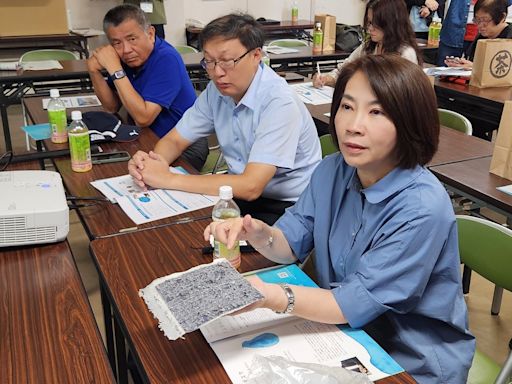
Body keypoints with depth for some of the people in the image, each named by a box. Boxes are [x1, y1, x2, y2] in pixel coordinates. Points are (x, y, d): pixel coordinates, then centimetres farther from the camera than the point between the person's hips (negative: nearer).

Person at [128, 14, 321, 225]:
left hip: (287, 207, -6)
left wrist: (168, 179, -27)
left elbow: (251, 186, -31)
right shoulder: (216, 90, -3)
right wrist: (148, 163, -19)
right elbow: (174, 140, 6)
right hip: (240, 191, 7)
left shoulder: (279, 102, -25)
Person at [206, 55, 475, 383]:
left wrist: (271, 297, -42)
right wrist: (259, 234, -22)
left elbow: (359, 302, -27)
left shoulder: (422, 209, -26)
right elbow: (293, 243, 0)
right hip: (347, 332, 5)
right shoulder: (333, 170, -7)